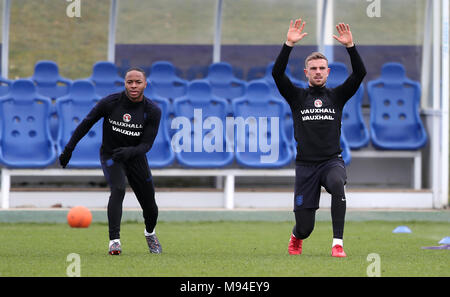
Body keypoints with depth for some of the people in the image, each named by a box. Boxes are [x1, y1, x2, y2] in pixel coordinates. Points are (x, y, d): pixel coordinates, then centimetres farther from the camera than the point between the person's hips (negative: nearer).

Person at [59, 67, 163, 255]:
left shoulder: (153, 111, -14)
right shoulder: (110, 103, -16)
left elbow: (147, 144, -17)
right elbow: (86, 123, -5)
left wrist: (130, 151, -37)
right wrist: (69, 149, -5)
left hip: (136, 158, 2)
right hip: (110, 155, -2)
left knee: (150, 207, 6)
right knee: (118, 190, -30)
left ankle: (150, 233, 40)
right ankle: (114, 240, -32)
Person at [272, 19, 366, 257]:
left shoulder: (337, 96, 9)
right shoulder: (297, 97, 7)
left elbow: (360, 73, -3)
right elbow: (277, 73, -7)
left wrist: (350, 46, -15)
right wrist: (289, 44, -16)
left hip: (332, 161, 0)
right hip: (305, 164, 0)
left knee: (337, 183, -38)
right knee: (305, 228, 0)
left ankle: (338, 243, -34)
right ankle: (296, 237, 41)